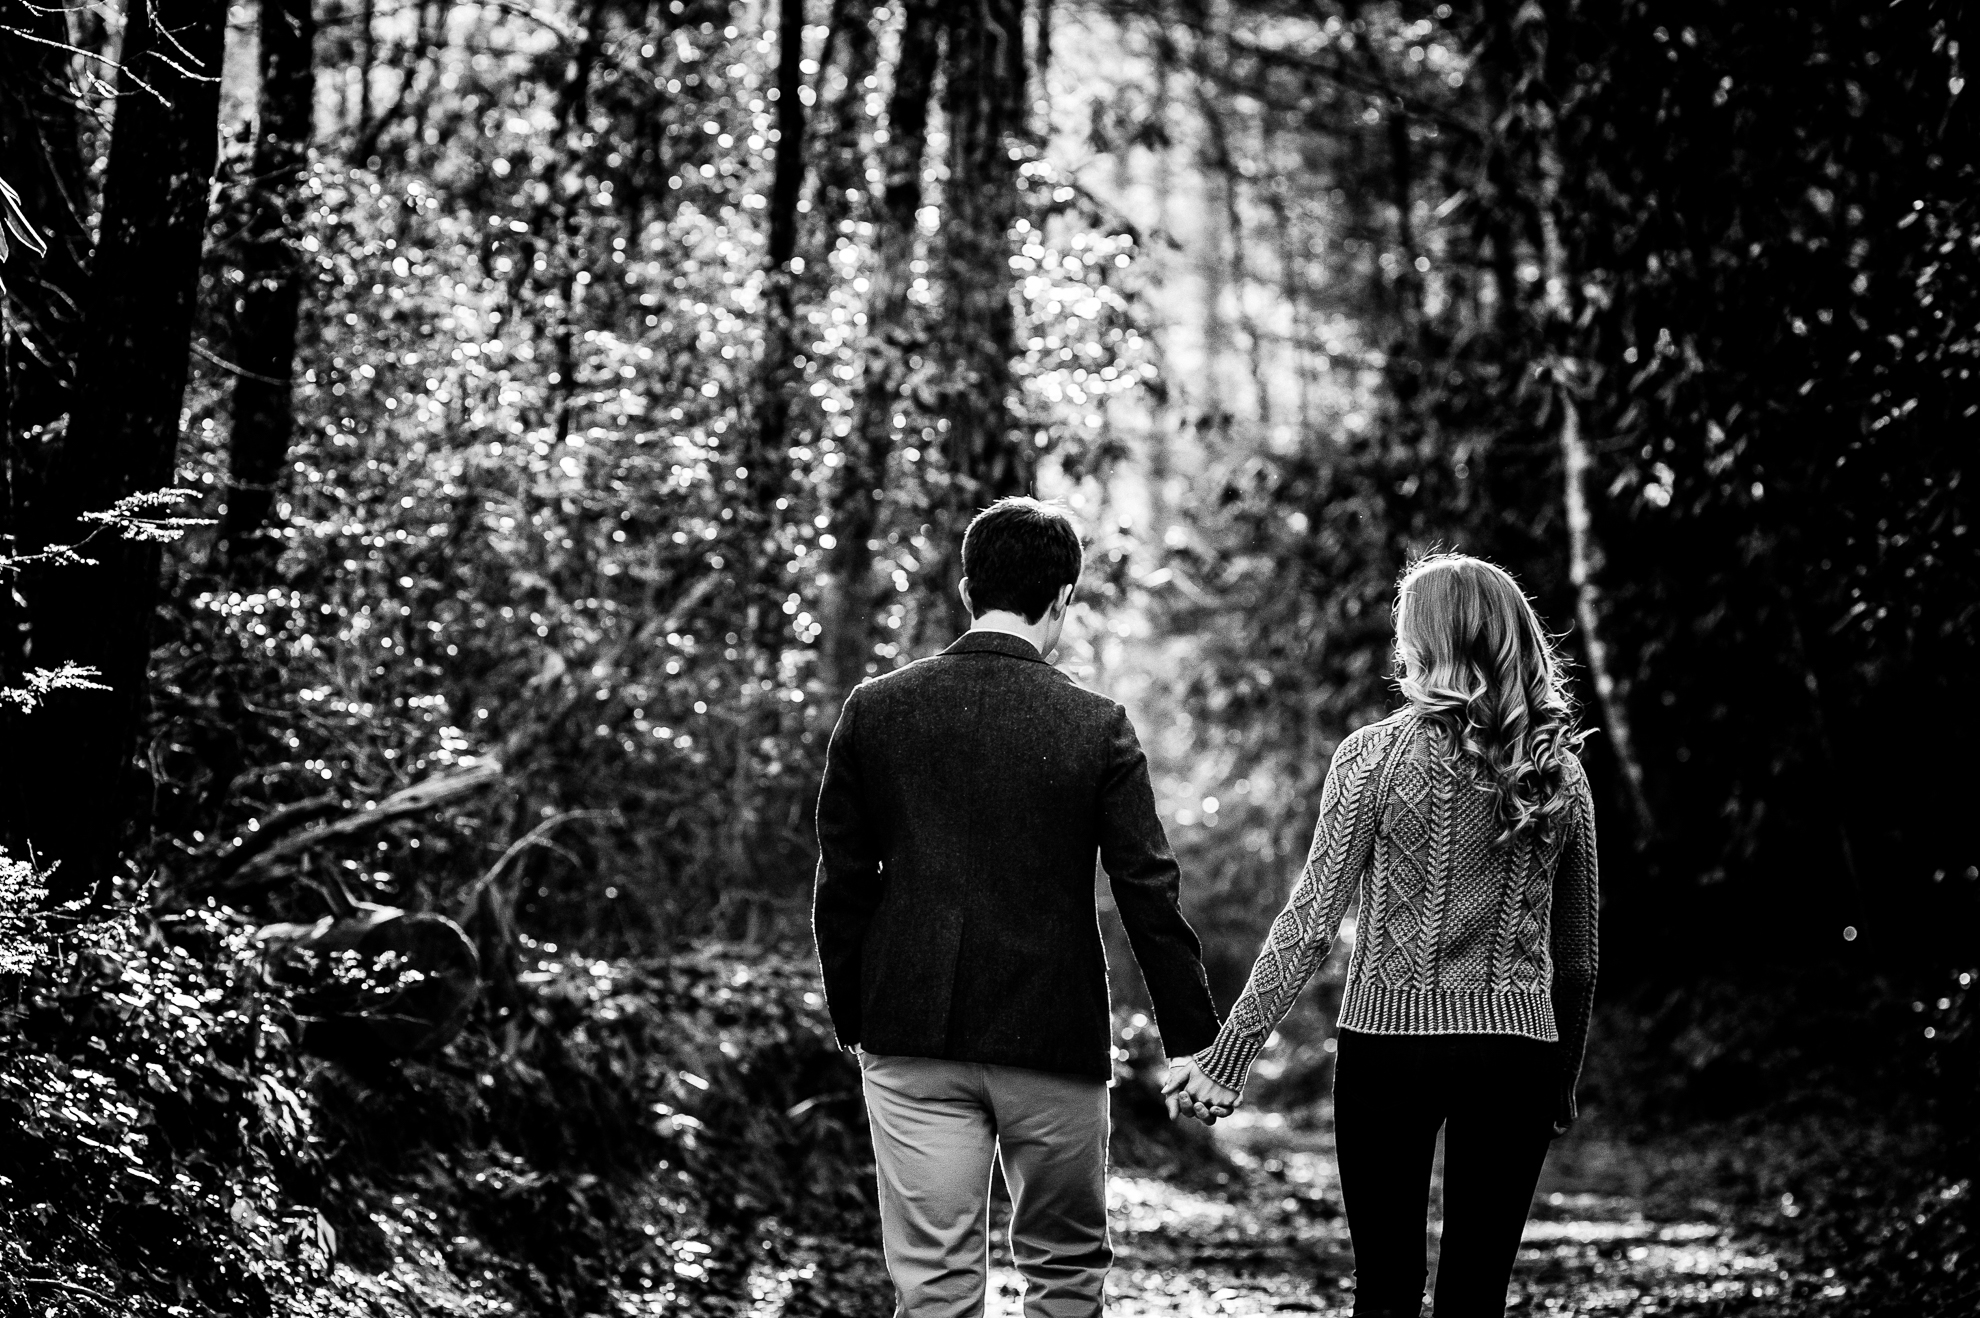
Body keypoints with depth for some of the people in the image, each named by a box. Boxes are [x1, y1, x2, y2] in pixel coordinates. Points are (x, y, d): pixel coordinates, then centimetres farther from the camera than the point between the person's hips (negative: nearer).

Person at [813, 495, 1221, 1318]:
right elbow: (1149, 894, -6)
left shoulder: (874, 710, -1)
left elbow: (842, 885, 3)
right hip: (1053, 1042, -2)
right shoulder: (1097, 727, -7)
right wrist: (1193, 1041, 1)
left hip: (912, 1038, 2)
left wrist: (851, 1020, 14)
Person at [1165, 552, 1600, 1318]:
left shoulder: (1375, 757, -7)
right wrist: (1564, 1082, 21)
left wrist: (1227, 1059, -6)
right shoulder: (1559, 775, 4)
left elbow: (1309, 925, -9)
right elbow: (1576, 958, 10)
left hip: (1389, 1040, -3)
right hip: (1515, 1050, 3)